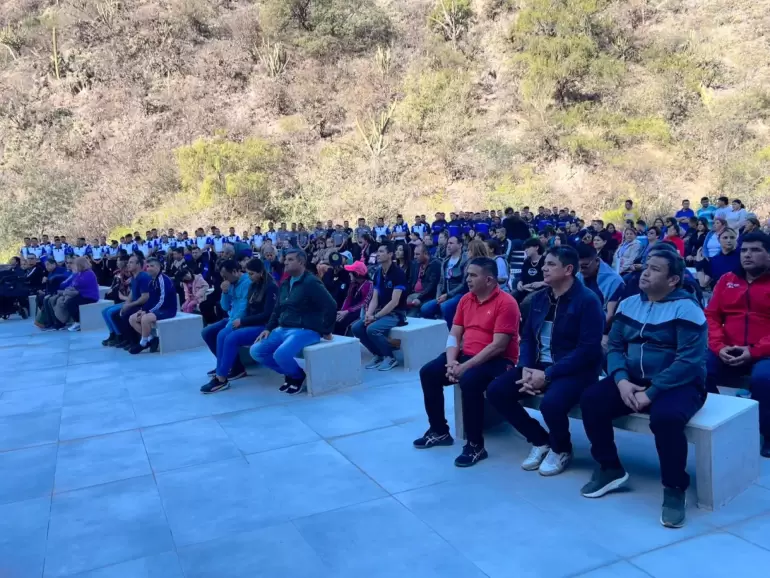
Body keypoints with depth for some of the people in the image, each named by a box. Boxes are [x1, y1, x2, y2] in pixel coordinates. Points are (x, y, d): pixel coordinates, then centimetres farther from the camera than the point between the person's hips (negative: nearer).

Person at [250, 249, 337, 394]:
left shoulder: (311, 282, -13)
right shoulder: (286, 283, 13)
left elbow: (331, 306, -20)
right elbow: (277, 309, 22)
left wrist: (326, 331, -14)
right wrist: (268, 328, 10)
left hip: (305, 330, -9)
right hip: (282, 329, 9)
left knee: (280, 354, -32)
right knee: (256, 351, -2)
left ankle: (299, 376, 0)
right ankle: (289, 373, 11)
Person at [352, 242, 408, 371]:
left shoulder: (398, 273, -16)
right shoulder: (378, 273, 8)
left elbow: (394, 302, -21)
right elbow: (374, 299, 8)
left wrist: (375, 316, -21)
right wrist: (368, 314, -11)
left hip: (396, 314, -8)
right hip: (382, 311, 8)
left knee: (372, 329, -30)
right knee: (356, 327, -10)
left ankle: (390, 357, -8)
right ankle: (377, 355, 6)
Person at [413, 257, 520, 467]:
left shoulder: (506, 303, -16)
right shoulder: (466, 299, 8)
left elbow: (498, 346, -22)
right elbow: (454, 335, 7)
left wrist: (465, 366, -24)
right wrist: (451, 361, -12)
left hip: (498, 361, -8)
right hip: (466, 355, 8)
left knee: (469, 381, -35)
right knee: (428, 372, -6)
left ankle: (475, 445, -19)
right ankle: (439, 431, 10)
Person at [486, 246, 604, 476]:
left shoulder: (587, 300, -13)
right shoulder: (539, 298, 9)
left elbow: (588, 350, -19)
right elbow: (527, 337, 11)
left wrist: (548, 375, -23)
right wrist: (526, 368, -10)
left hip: (575, 370, -7)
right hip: (538, 365, 7)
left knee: (551, 403, -35)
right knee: (496, 391, -9)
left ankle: (561, 449, 1)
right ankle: (540, 440, 11)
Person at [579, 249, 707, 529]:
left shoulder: (686, 308, -12)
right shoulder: (628, 304, 7)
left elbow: (689, 361, -20)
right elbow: (615, 347, 6)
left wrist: (651, 392, -24)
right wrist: (621, 379, -14)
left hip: (679, 384, -6)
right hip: (632, 380, 6)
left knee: (665, 417, -36)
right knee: (591, 399, -14)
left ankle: (674, 488, -12)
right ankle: (610, 468, 5)